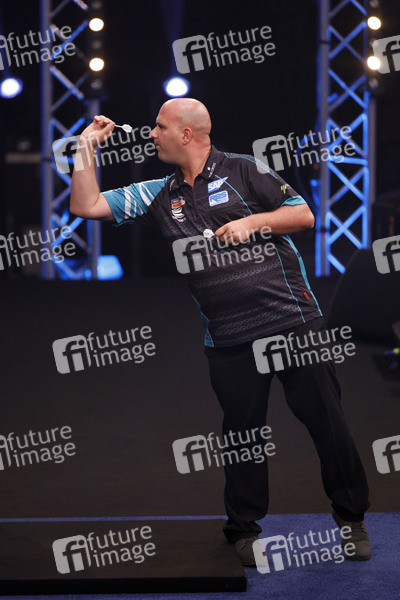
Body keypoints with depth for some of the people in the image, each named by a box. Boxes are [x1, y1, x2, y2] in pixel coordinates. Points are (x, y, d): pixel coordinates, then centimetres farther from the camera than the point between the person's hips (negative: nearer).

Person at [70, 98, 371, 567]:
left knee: (326, 420, 1)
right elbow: (86, 206, 10)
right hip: (227, 338, 3)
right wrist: (85, 149, 4)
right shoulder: (158, 195, 12)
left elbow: (303, 215, 2)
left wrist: (253, 220, -10)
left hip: (293, 319, -3)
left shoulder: (244, 171, 2)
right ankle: (244, 528, 24)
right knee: (242, 432, 8)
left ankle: (351, 518, 15)